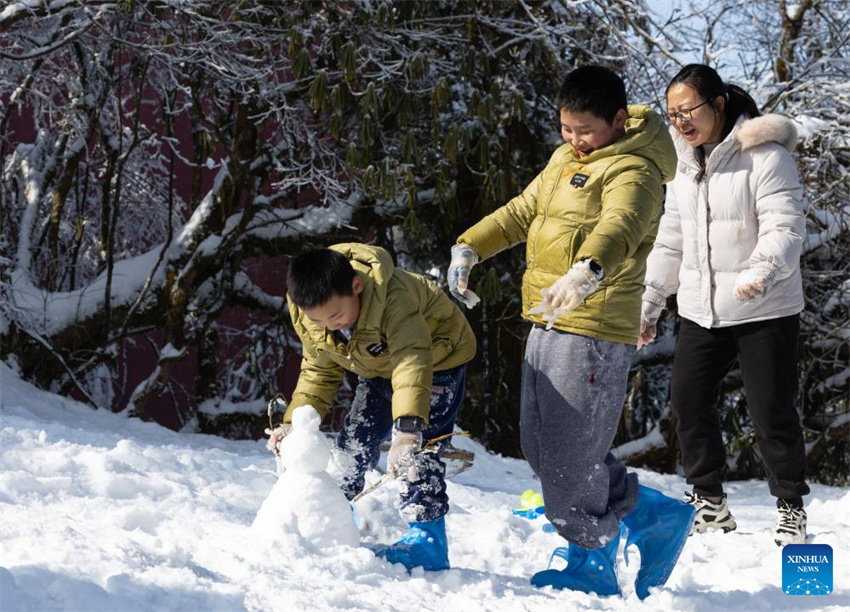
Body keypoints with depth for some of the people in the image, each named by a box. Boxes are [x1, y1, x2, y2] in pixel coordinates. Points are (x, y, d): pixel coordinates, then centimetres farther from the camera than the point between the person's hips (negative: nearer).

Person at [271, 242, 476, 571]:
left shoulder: (394, 297, -44)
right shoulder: (306, 313, -21)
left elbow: (413, 361, -56)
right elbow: (318, 371, -3)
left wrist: (407, 430, -68)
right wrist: (294, 421, -13)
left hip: (437, 358, -7)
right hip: (379, 368, 7)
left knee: (418, 448, -20)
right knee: (354, 442, 4)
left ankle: (428, 541, -17)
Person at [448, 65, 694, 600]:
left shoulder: (632, 169, -14)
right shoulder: (566, 160, 16)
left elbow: (619, 226, -34)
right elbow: (522, 211, 27)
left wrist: (587, 271, -54)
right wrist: (470, 247, 12)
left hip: (593, 331, -10)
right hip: (547, 324, 10)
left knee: (571, 456, -5)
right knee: (541, 448, 14)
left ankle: (593, 565, 13)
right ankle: (654, 516, 23)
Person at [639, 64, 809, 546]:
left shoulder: (765, 156, -12)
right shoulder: (686, 165, 11)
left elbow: (786, 228, -19)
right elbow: (671, 240, 18)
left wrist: (763, 271, -37)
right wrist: (650, 301, 15)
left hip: (764, 311, -7)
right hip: (701, 310, 7)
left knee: (772, 411, -4)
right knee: (688, 400, 3)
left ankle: (792, 507, 10)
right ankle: (709, 501, 16)